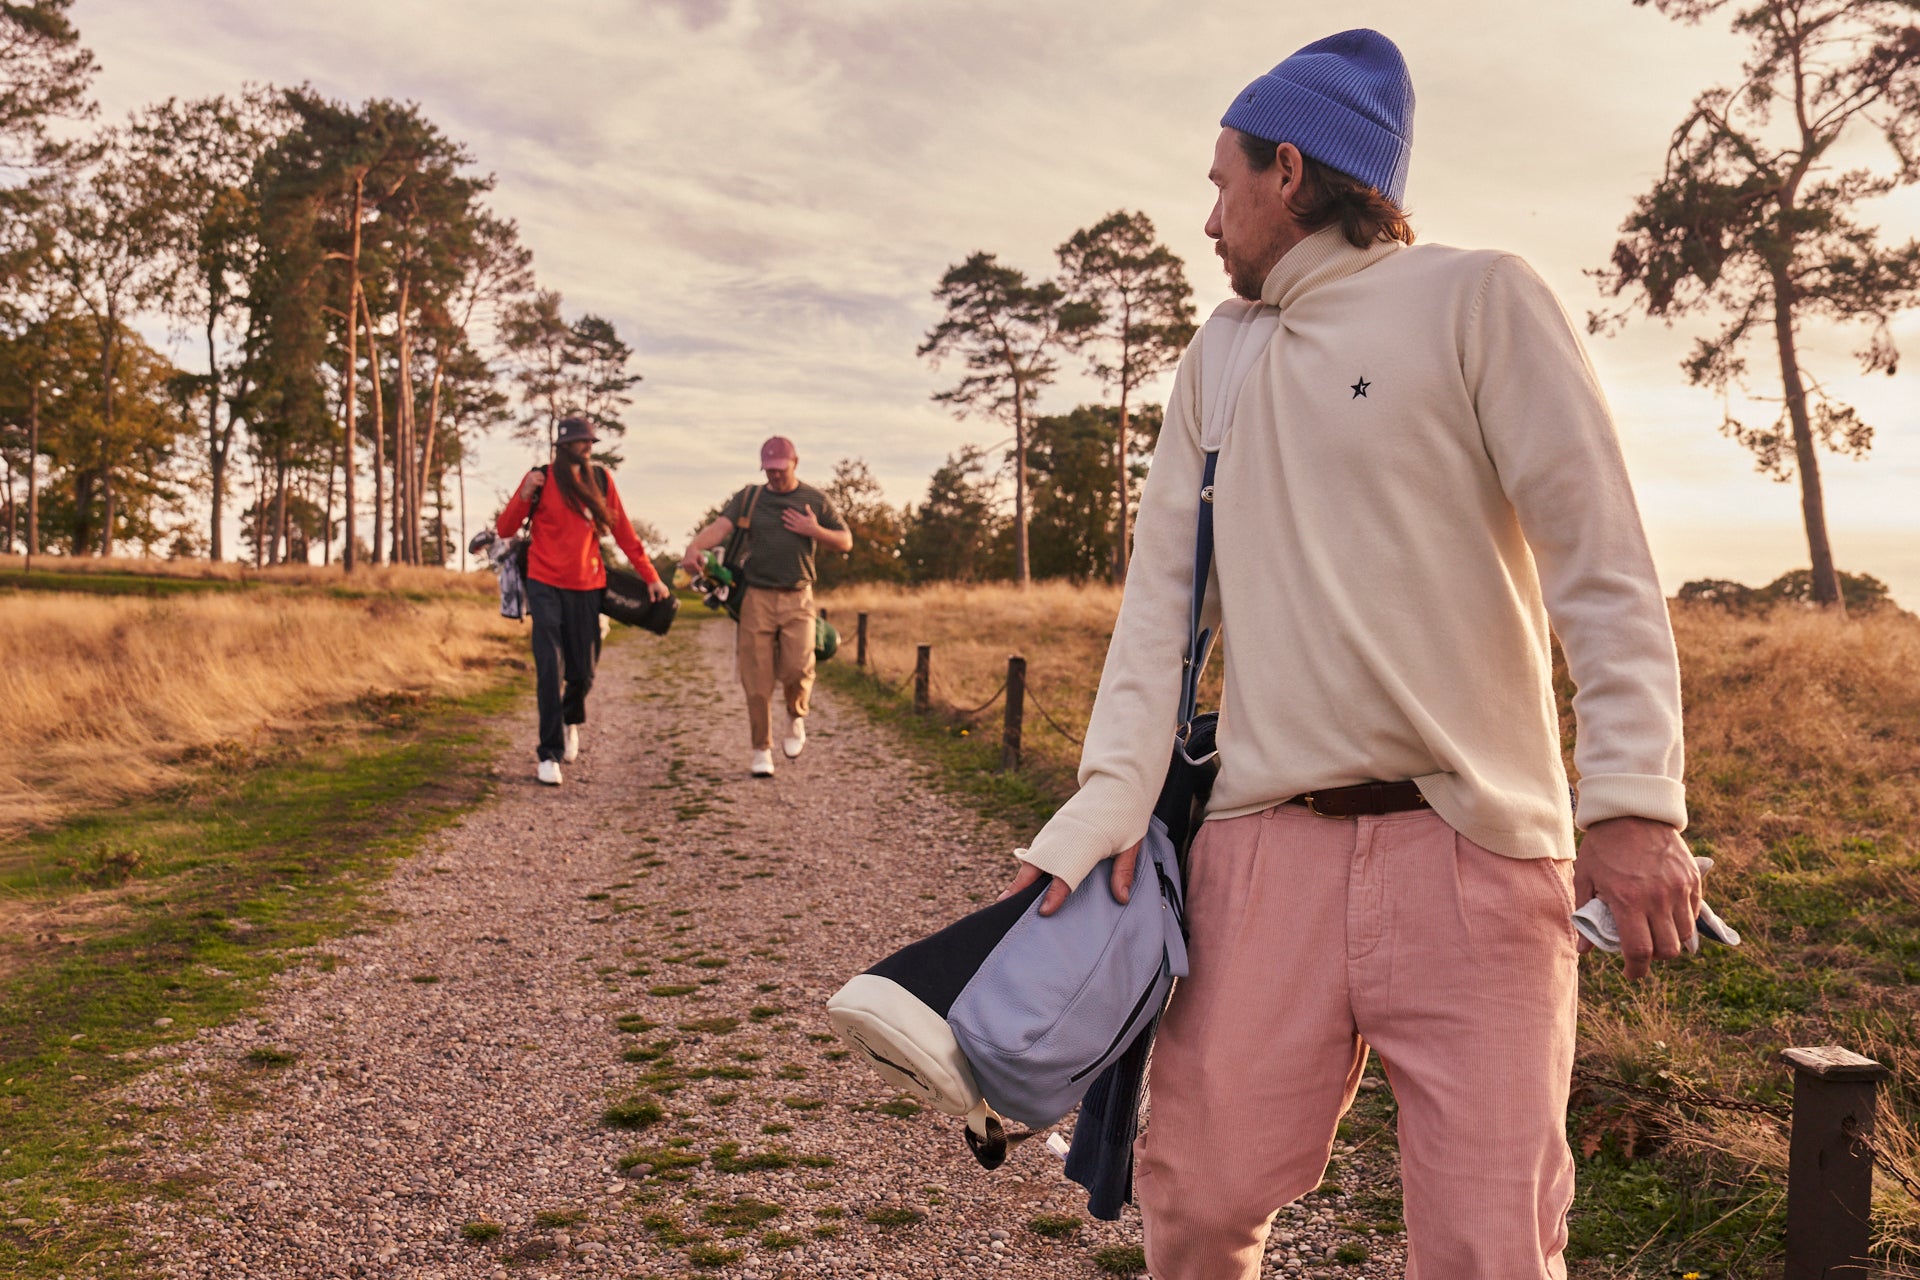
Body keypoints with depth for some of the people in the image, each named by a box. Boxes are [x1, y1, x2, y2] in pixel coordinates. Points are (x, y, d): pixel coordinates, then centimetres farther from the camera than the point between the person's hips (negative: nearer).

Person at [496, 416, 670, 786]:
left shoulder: (600, 479, 6)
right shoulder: (541, 479, -2)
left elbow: (623, 531, 9)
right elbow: (504, 530, -3)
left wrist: (650, 576, 6)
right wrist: (525, 495, -20)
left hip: (586, 588, 3)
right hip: (546, 586, -3)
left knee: (583, 672, 8)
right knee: (550, 671, -10)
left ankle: (571, 720, 40)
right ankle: (550, 754, -2)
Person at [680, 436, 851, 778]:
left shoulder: (815, 500, 11)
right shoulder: (748, 497, 9)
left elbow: (846, 542, 14)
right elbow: (720, 526, -7)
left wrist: (815, 531, -4)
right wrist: (695, 547, -27)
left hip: (797, 599, 0)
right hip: (756, 597, 0)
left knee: (797, 669, -15)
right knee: (757, 679, -1)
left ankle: (796, 717, 18)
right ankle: (761, 749, 12)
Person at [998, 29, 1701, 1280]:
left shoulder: (1476, 300, 1)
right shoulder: (1217, 364, 17)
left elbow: (1603, 558, -6)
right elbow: (1163, 599, 11)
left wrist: (1633, 797, -16)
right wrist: (1112, 799, 0)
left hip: (1473, 849, -4)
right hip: (1268, 844, 4)